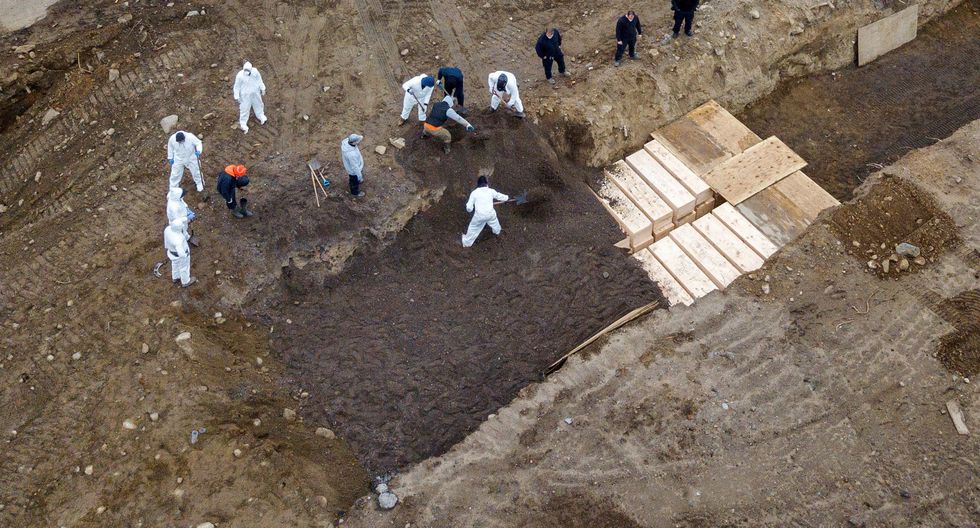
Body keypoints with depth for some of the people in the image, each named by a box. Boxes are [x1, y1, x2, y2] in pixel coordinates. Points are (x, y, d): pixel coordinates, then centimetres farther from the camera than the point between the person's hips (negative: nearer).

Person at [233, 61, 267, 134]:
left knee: (258, 105, 25)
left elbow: (259, 80, 2)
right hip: (245, 95, -4)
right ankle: (243, 124, 16)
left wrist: (263, 89, 10)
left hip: (255, 93, 4)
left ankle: (261, 117, 51)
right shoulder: (240, 75, -23)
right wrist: (237, 97, -9)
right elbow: (237, 87, -12)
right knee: (244, 108, 2)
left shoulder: (255, 71, -16)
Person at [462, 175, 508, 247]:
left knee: (473, 229, 20)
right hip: (490, 213, 2)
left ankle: (467, 242, 34)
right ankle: (497, 231, 67)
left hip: (479, 215, -2)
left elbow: (469, 207, -6)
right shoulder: (491, 191, -5)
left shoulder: (474, 193, -10)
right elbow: (499, 196, 16)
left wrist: (470, 210, 19)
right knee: (494, 222, 37)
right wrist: (507, 197, 37)